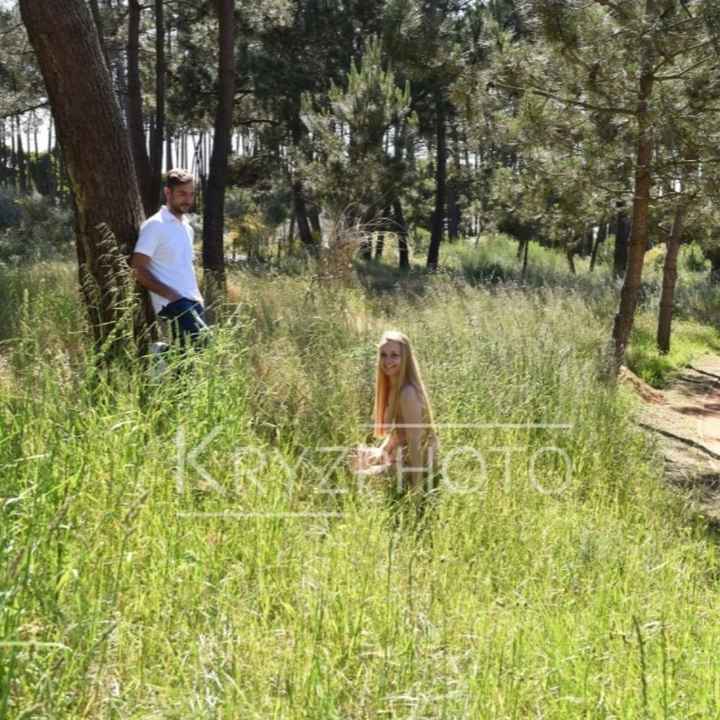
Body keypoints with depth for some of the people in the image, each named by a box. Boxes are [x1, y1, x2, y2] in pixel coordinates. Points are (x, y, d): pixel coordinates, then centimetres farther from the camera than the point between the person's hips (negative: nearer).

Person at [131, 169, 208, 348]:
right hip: (172, 303, -8)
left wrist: (197, 296, 14)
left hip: (192, 302, 8)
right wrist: (170, 294, -17)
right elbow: (138, 270, -12)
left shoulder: (187, 226, 18)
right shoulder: (154, 226, -7)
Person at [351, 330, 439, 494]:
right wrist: (380, 454, 5)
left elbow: (414, 441, -27)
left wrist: (416, 485, -26)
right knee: (357, 459, 22)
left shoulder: (407, 393, -26)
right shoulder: (394, 388, 3)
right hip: (401, 457, 9)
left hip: (415, 463, -9)